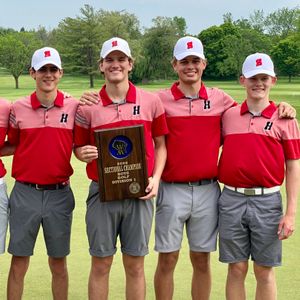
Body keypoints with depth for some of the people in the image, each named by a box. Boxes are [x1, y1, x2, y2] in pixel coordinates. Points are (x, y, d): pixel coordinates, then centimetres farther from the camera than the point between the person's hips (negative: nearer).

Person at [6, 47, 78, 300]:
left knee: (58, 262, 11)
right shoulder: (18, 108, 2)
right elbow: (12, 145, 13)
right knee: (19, 262, 6)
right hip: (25, 192, 0)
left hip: (59, 193, 0)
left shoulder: (74, 107, 0)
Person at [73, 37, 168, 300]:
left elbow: (160, 144, 9)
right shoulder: (88, 106, 2)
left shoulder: (151, 101, 3)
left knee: (135, 266, 9)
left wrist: (156, 178, -5)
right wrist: (84, 154, -13)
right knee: (100, 265, 7)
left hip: (139, 194, 0)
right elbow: (79, 146, 10)